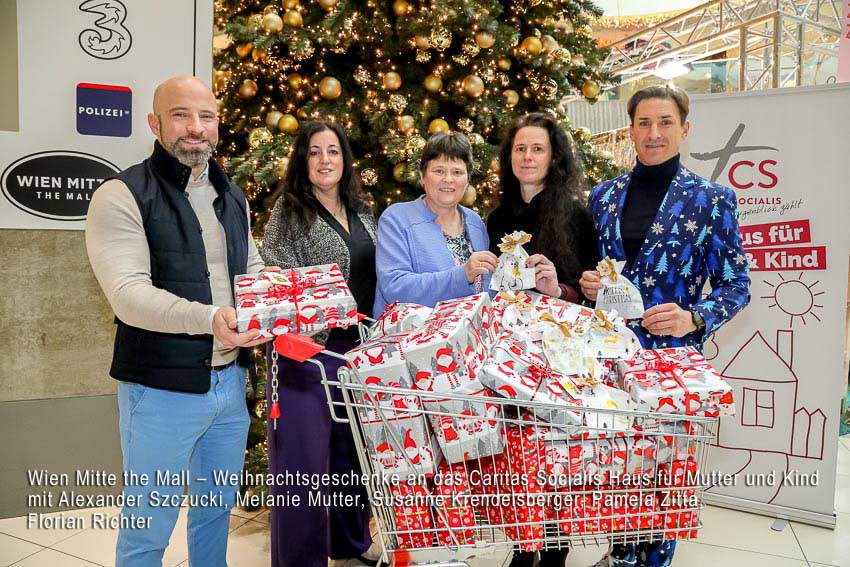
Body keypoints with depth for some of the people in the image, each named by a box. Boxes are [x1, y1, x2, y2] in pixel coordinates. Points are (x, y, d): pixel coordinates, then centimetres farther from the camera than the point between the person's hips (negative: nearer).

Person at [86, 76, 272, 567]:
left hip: (230, 380, 6)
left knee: (218, 508, 22)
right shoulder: (122, 196, -11)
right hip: (163, 389, -6)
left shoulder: (233, 198, 11)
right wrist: (209, 317, -37)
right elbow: (128, 293, -22)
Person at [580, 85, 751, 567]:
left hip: (670, 354, -3)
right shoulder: (604, 195, 6)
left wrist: (694, 318, -19)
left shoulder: (712, 199, -3)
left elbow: (735, 284, -2)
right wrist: (587, 285, -8)